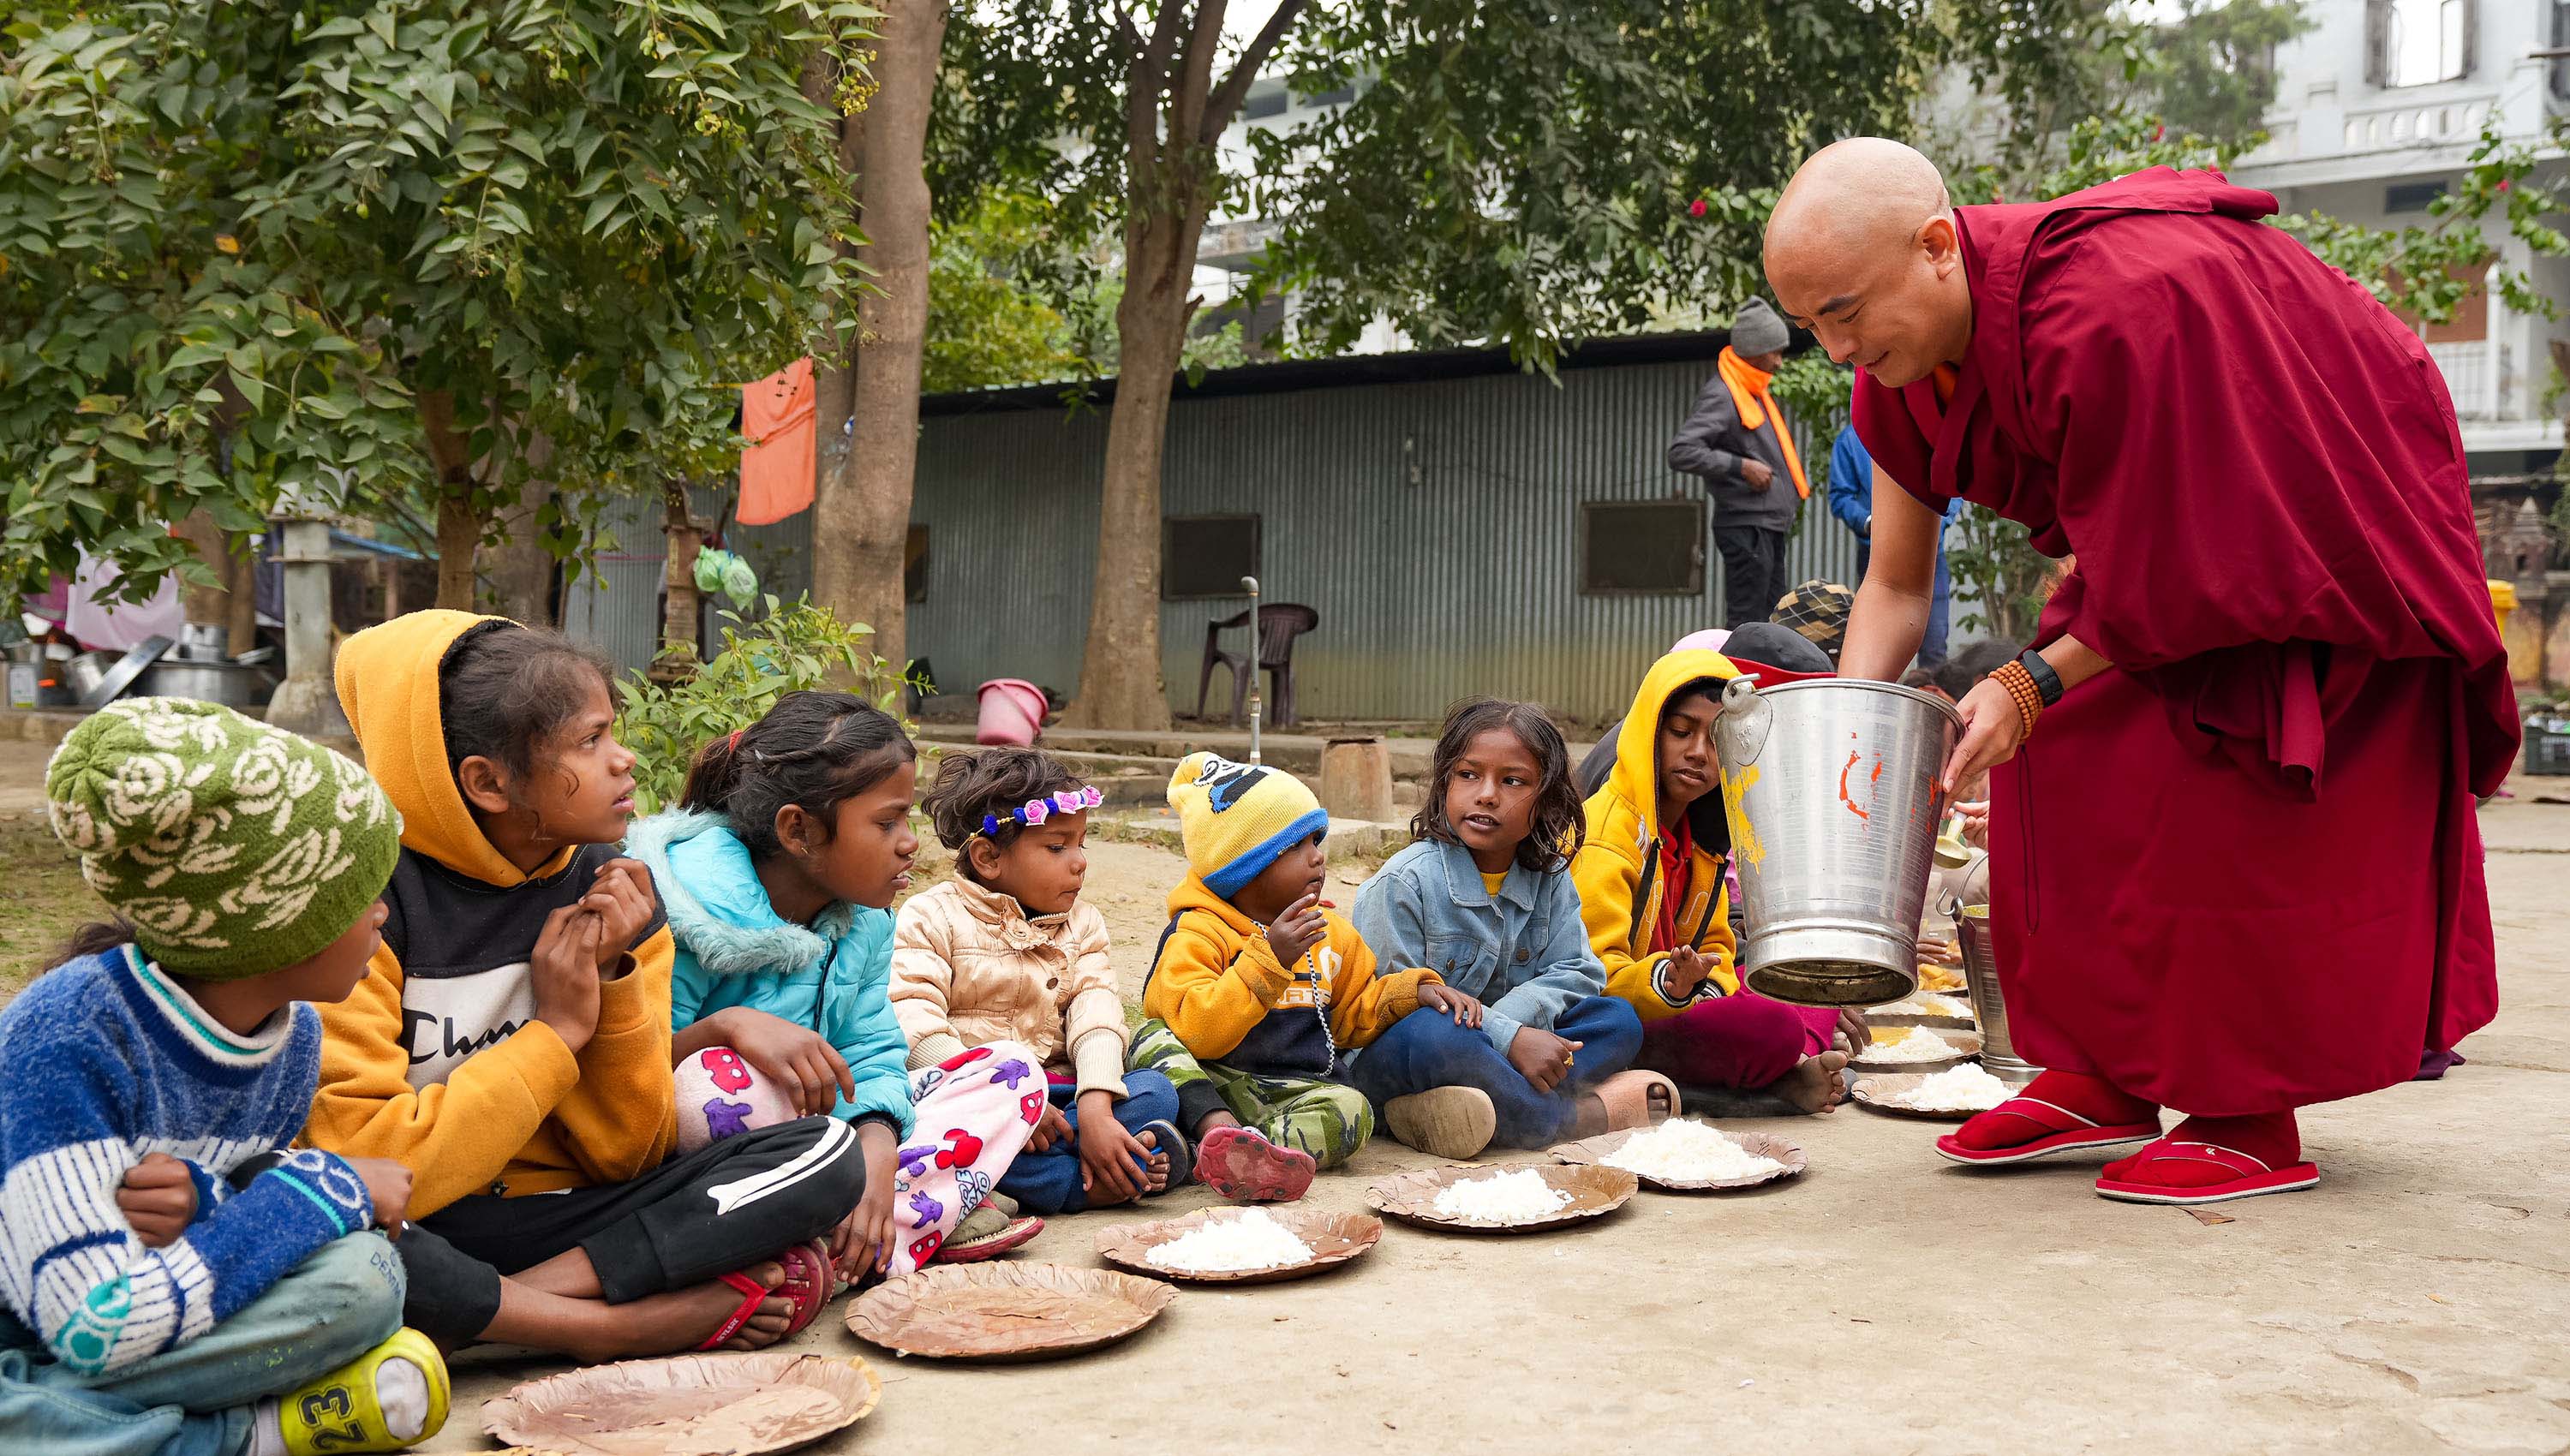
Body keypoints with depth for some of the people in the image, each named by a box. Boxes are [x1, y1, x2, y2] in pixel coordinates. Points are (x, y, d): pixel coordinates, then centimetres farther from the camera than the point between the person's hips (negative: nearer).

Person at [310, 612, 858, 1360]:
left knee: (825, 1152, -13)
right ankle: (636, 1325, -24)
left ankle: (534, 1297, -21)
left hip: (558, 1216, 5)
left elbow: (631, 1155, 2)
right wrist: (556, 1030, -15)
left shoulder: (610, 890, 1)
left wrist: (612, 981, -13)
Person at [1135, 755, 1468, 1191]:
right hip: (1214, 1087, -4)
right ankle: (1219, 1127, -50)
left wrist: (1414, 990, 7)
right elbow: (1198, 1031, -20)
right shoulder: (1197, 935, -6)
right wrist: (1269, 959, -25)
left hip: (1296, 1092, 4)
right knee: (1155, 1039, -28)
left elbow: (1354, 1014, 25)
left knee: (1350, 1109, -27)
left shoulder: (1330, 933, 15)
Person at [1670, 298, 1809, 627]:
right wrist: (1741, 467, -22)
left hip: (1770, 527, 10)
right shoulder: (1722, 396, -13)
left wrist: (1795, 483, 15)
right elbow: (1681, 452, -23)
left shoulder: (1756, 393, 17)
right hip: (1746, 527, -10)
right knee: (1745, 627, -10)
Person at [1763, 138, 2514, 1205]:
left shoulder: (2108, 318, -39)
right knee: (2073, 759, -1)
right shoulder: (1898, 365, -12)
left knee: (2234, 794, -14)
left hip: (2329, 524, -8)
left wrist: (2034, 683, -25)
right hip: (2166, 527, 8)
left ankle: (2256, 1120, -3)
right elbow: (1895, 584, -5)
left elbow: (2166, 570, -28)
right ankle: (2104, 1075, 6)